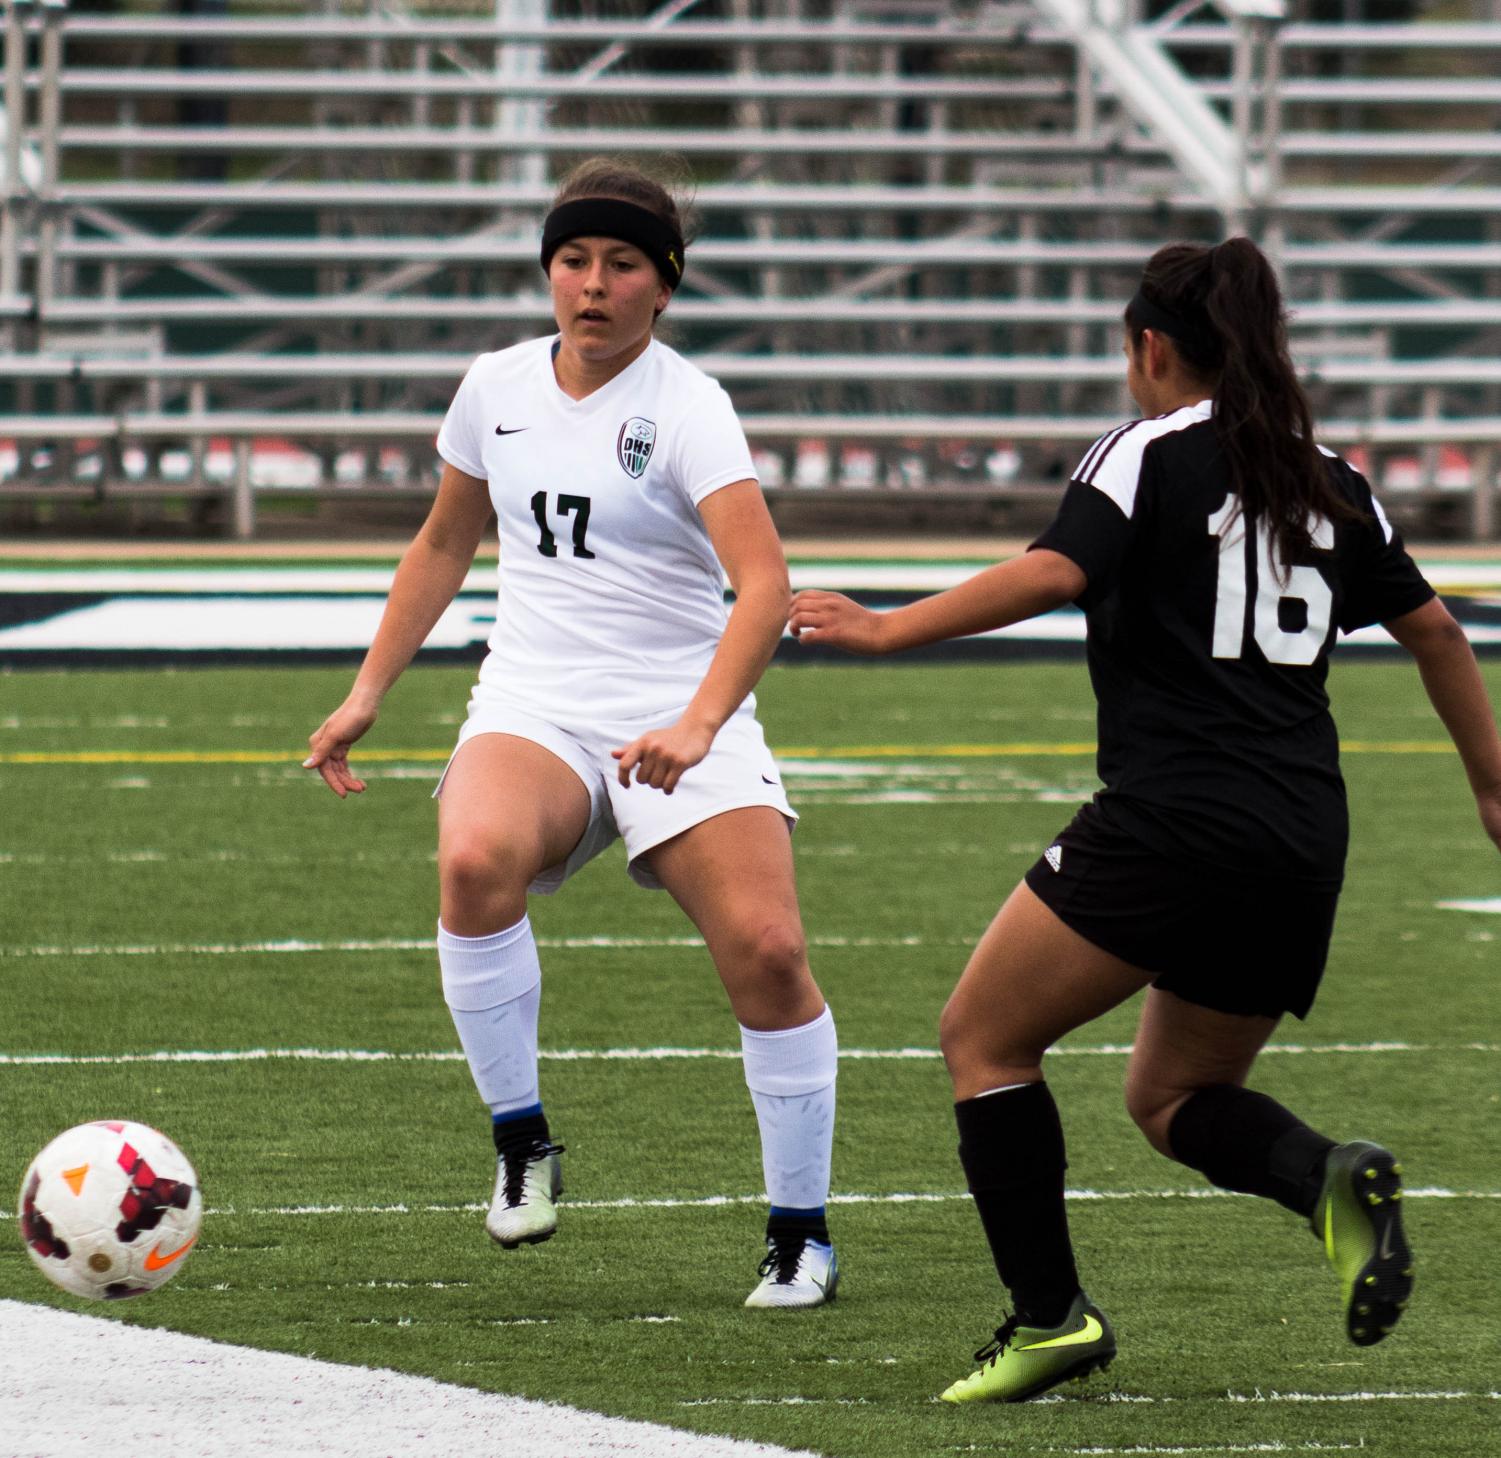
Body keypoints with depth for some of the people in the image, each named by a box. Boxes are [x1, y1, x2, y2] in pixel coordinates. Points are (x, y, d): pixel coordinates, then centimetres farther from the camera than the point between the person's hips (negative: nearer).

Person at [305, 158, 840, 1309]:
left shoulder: (686, 407, -9)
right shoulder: (498, 388, 8)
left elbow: (763, 580, -23)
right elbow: (446, 543, 25)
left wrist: (697, 725, -37)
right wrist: (368, 693, 21)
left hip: (682, 719, -3)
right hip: (533, 709, 3)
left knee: (766, 950, -18)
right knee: (476, 860, -31)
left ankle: (801, 1231, 2)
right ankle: (522, 1140, -14)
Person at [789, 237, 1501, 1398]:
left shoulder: (1150, 452, -1)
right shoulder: (1326, 479, 17)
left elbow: (1052, 573, -18)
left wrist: (888, 630, -15)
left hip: (1173, 815, -7)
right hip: (1303, 841, 7)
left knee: (985, 1038, 6)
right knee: (1172, 1099, 20)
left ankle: (1051, 1315, -5)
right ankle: (1330, 1178, -10)